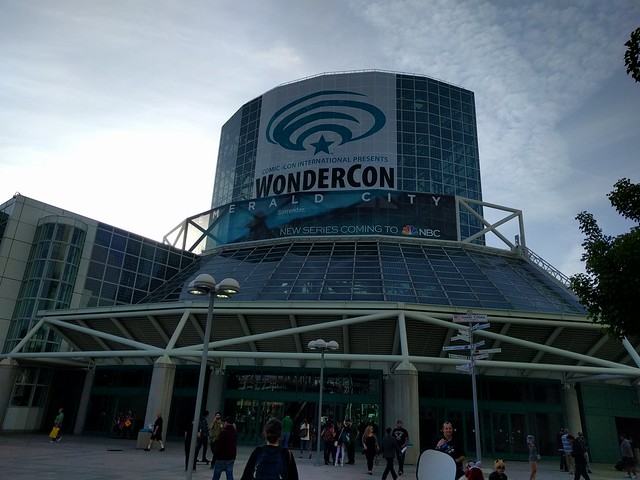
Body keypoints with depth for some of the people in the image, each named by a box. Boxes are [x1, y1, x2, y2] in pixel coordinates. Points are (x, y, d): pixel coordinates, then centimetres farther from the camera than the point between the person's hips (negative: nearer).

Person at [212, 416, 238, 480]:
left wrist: (214, 458, -11)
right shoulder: (235, 433, 8)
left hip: (221, 457, -6)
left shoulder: (224, 432, -15)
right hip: (232, 457, 6)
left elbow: (218, 446, -16)